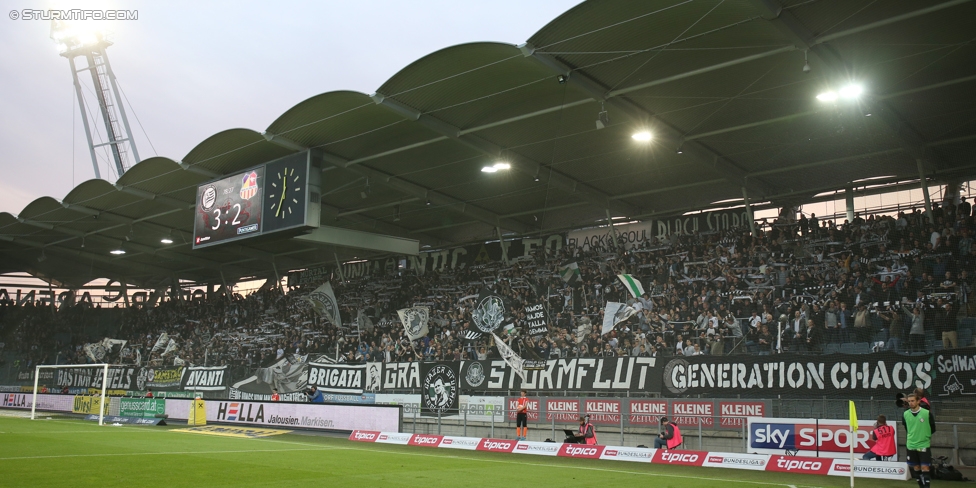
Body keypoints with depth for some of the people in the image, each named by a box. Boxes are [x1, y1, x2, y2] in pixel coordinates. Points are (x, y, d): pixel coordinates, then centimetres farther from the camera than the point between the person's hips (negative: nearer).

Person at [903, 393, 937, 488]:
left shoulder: (927, 413, -10)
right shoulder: (905, 414, 0)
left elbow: (933, 429, 3)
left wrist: (925, 436, 7)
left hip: (924, 445, -3)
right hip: (911, 445, 3)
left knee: (925, 468, -6)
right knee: (916, 468, 10)